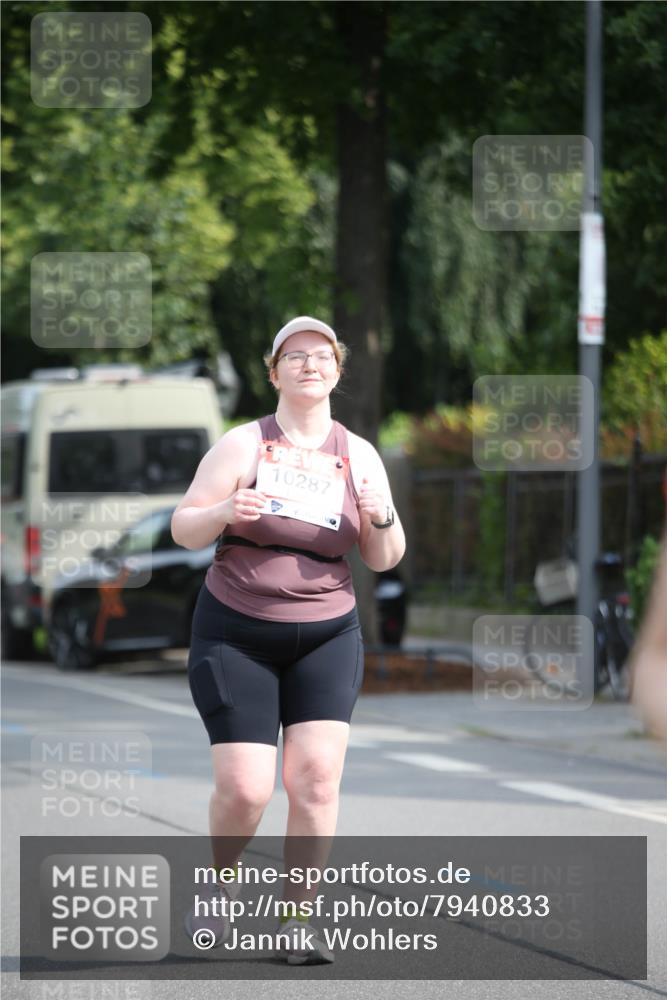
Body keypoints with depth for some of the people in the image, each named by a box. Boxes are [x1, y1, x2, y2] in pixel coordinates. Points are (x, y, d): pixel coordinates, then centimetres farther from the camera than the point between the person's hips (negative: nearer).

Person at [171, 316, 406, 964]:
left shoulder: (359, 456, 5)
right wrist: (226, 511, -22)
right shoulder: (242, 446, -2)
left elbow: (384, 560, 7)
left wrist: (382, 518, -15)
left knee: (317, 776, -13)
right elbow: (183, 528, -1)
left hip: (327, 638, 2)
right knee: (245, 789, -9)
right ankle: (220, 881, 23)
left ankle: (296, 924, -3)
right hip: (235, 636, -2)